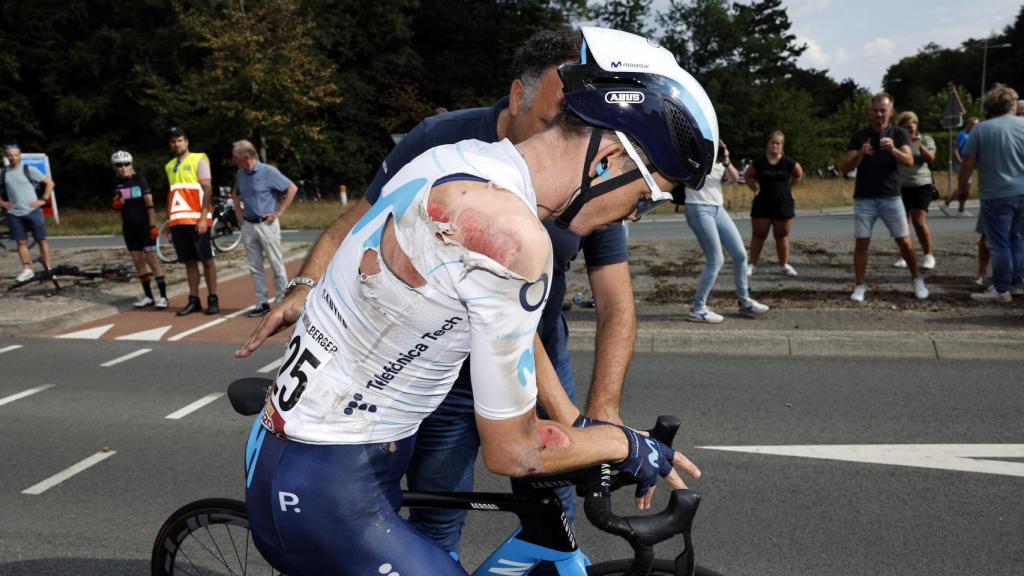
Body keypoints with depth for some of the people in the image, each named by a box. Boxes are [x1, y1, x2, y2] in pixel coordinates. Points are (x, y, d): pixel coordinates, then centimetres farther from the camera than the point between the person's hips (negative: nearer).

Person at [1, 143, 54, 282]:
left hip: (32, 211, -3)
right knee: (21, 242, 4)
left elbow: (49, 182, -1)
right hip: (14, 213, 3)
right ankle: (27, 269, 9)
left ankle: (48, 268, 5)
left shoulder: (29, 170, -3)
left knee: (41, 239, 1)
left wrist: (43, 200, -6)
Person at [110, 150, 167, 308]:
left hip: (144, 225, -5)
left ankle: (163, 296, -6)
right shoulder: (117, 184, 8)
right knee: (138, 261, 6)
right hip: (129, 227, 5)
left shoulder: (139, 180, -5)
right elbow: (117, 205, 17)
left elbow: (149, 204, -8)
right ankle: (148, 296, 13)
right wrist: (115, 204, -8)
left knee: (152, 260, -8)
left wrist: (153, 225, -14)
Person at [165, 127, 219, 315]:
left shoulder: (198, 160, -1)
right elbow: (171, 194, 21)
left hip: (197, 220, -5)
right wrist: (168, 220, 14)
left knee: (207, 260, 0)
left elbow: (207, 189, -8)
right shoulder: (170, 166, 17)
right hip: (178, 221, 5)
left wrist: (203, 217, -16)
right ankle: (194, 300, 11)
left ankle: (213, 299, 4)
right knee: (189, 261, 7)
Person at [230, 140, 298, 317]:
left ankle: (282, 302, 7)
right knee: (255, 267, 7)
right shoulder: (240, 174, 8)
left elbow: (292, 188, -10)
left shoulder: (268, 172, -11)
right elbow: (235, 193, 28)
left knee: (277, 265, 0)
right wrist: (237, 210, 13)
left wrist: (279, 212, -10)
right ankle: (262, 303, 14)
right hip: (248, 225, 6)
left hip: (266, 224, -6)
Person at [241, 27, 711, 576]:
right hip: (324, 495, -9)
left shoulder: (467, 160, -1)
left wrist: (579, 423, 15)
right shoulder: (510, 232, -28)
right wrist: (628, 445, -3)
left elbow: (510, 323, 13)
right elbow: (513, 451, -19)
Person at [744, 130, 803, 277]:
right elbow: (747, 177, 10)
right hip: (762, 203, 0)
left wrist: (789, 189, 9)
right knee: (758, 235, 3)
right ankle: (752, 265, 10)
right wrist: (756, 189, 4)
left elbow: (799, 176, 14)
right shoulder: (759, 163, -5)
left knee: (782, 236, 8)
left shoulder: (788, 163, -4)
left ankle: (785, 265, 18)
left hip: (783, 204, 0)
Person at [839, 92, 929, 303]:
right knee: (862, 242, -1)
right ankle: (859, 286, 7)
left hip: (891, 197, 0)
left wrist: (893, 149, -32)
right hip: (864, 198, 0)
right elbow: (846, 167, -4)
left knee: (905, 242, 2)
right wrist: (860, 154, -24)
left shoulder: (899, 134, 2)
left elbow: (909, 161, -13)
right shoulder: (859, 135, 3)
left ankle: (918, 281, 20)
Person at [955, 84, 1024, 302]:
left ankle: (1002, 290, 5)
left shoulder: (981, 129, -6)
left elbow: (967, 164, -6)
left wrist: (962, 188, 8)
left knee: (999, 243, 1)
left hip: (995, 195, -4)